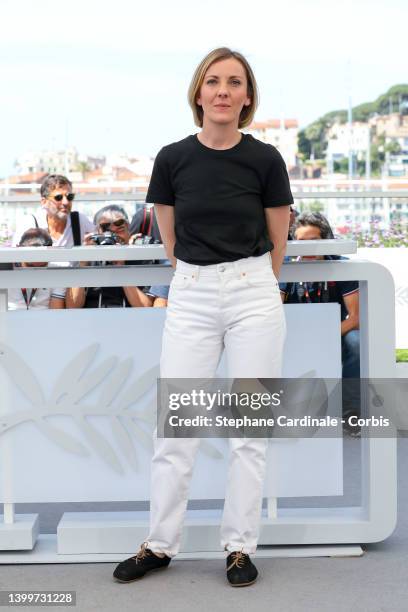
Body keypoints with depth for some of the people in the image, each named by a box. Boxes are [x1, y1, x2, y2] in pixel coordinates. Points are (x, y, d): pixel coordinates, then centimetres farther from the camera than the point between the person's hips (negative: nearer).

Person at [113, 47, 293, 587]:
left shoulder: (265, 160, -5)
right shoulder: (172, 159, -2)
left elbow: (278, 242, 7)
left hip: (254, 296, -1)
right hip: (190, 297, 1)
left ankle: (240, 546, 17)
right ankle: (160, 544, 19)